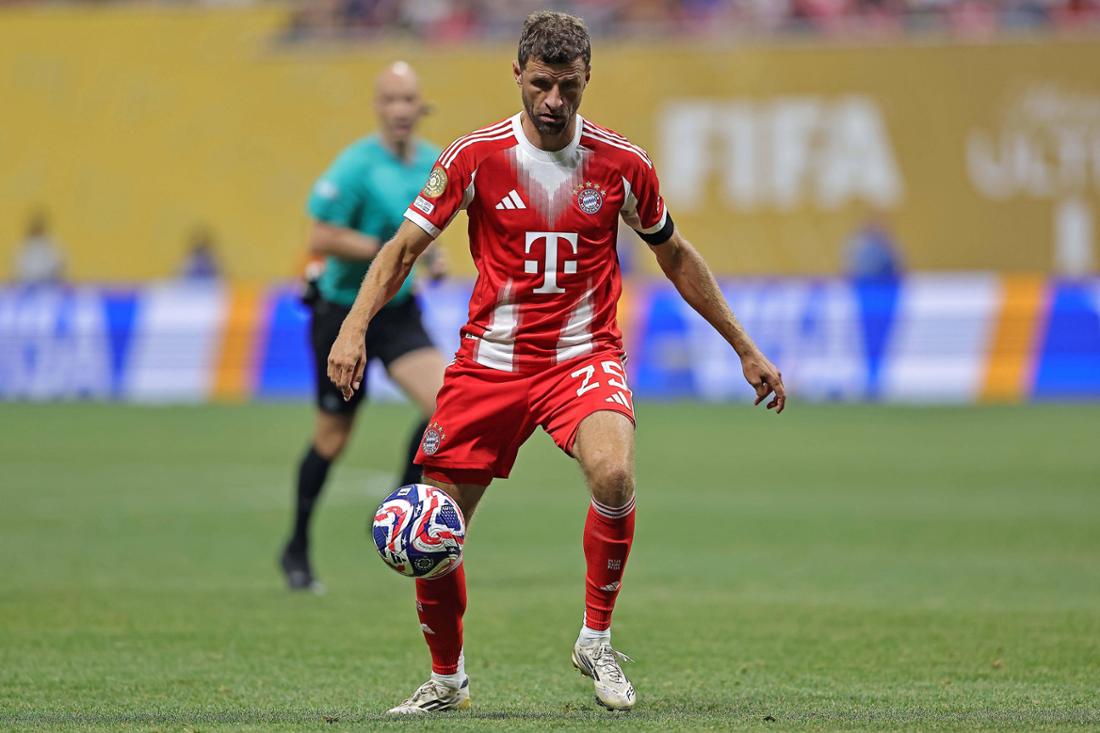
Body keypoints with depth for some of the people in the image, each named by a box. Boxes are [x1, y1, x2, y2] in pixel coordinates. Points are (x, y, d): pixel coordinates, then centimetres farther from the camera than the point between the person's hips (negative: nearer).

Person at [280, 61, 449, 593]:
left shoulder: (435, 164, 2)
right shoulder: (357, 166, -18)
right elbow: (321, 239, -21)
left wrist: (432, 259, 1)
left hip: (399, 311, 5)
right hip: (343, 313, -5)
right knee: (332, 439, 5)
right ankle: (297, 549, 25)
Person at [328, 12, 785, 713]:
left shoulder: (622, 164, -3)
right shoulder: (476, 156, -5)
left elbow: (675, 255, 12)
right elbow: (404, 247, 1)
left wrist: (746, 349, 14)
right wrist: (354, 327, -15)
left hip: (584, 356, -1)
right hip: (489, 359, 1)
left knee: (613, 473, -32)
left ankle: (597, 640, -11)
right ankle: (447, 678, 24)